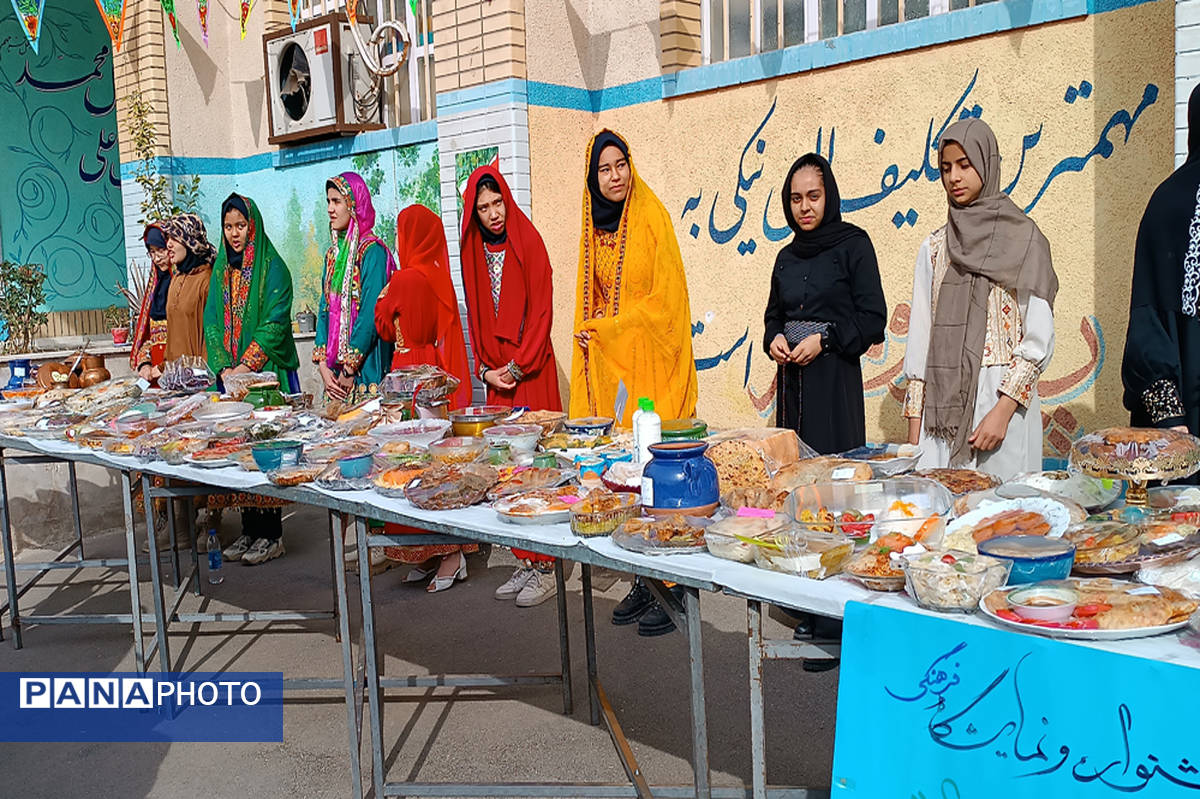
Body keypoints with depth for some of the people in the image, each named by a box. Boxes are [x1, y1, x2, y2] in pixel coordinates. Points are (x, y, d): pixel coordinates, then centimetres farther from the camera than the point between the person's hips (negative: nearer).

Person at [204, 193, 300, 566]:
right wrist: (223, 368, -5)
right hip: (231, 375, 6)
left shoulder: (271, 267, -2)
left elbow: (275, 322, -11)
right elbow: (212, 322, 11)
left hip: (266, 371, -6)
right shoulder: (221, 270, 15)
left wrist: (246, 367, -18)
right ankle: (249, 530, 13)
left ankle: (271, 534, 0)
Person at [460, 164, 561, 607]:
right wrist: (485, 369, 2)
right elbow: (476, 317, 13)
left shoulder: (528, 244, -5)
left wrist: (517, 366, -13)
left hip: (531, 368, -5)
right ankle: (524, 563, 14)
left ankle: (544, 567, 1)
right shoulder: (475, 251, 12)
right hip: (496, 372, 6)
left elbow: (541, 312, -9)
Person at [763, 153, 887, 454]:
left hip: (835, 376, -5)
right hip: (790, 376, 5)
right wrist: (774, 339, -1)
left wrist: (824, 339, -17)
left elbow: (873, 318, -6)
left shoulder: (854, 245, -2)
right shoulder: (786, 256, 14)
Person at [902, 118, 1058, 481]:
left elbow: (1039, 339, -4)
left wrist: (1004, 409, -14)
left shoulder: (1022, 238, 1)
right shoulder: (934, 248, 12)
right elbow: (920, 338, 10)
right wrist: (913, 429, 4)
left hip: (1003, 400, -3)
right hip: (941, 403, 3)